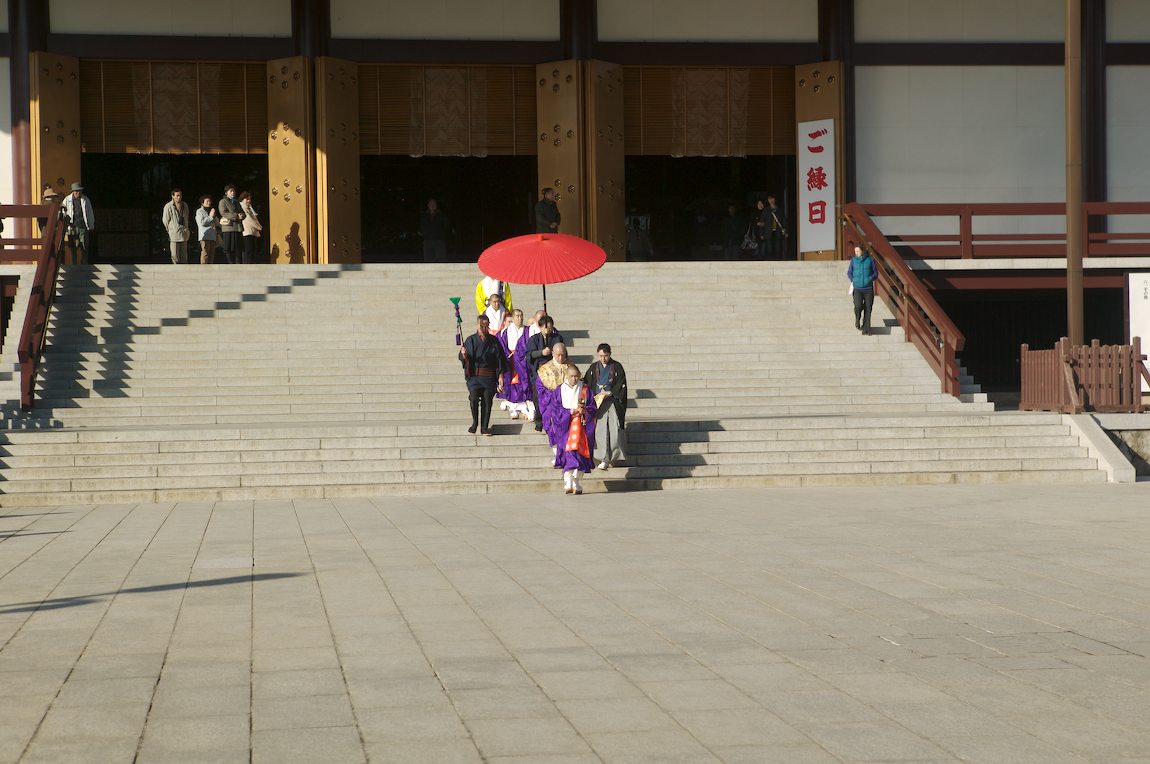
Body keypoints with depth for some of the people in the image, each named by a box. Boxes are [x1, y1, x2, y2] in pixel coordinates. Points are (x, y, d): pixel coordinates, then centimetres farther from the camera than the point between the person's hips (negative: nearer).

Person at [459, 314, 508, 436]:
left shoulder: (493, 341, 3)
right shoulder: (470, 340, 4)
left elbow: (500, 359, 5)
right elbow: (463, 358, 5)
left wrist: (500, 375, 0)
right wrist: (464, 355, -20)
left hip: (489, 376, 0)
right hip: (474, 376, 0)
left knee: (487, 401, -1)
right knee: (474, 399, -15)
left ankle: (484, 427, 9)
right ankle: (474, 423, 6)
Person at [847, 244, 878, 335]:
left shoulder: (870, 260, 2)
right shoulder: (853, 260, 4)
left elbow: (875, 273, 7)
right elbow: (849, 273, 14)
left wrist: (870, 278, -10)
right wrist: (853, 280, -2)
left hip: (868, 289, 0)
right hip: (857, 288, 0)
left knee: (868, 309, -1)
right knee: (858, 306, -18)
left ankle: (866, 329, 9)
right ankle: (857, 319, 15)